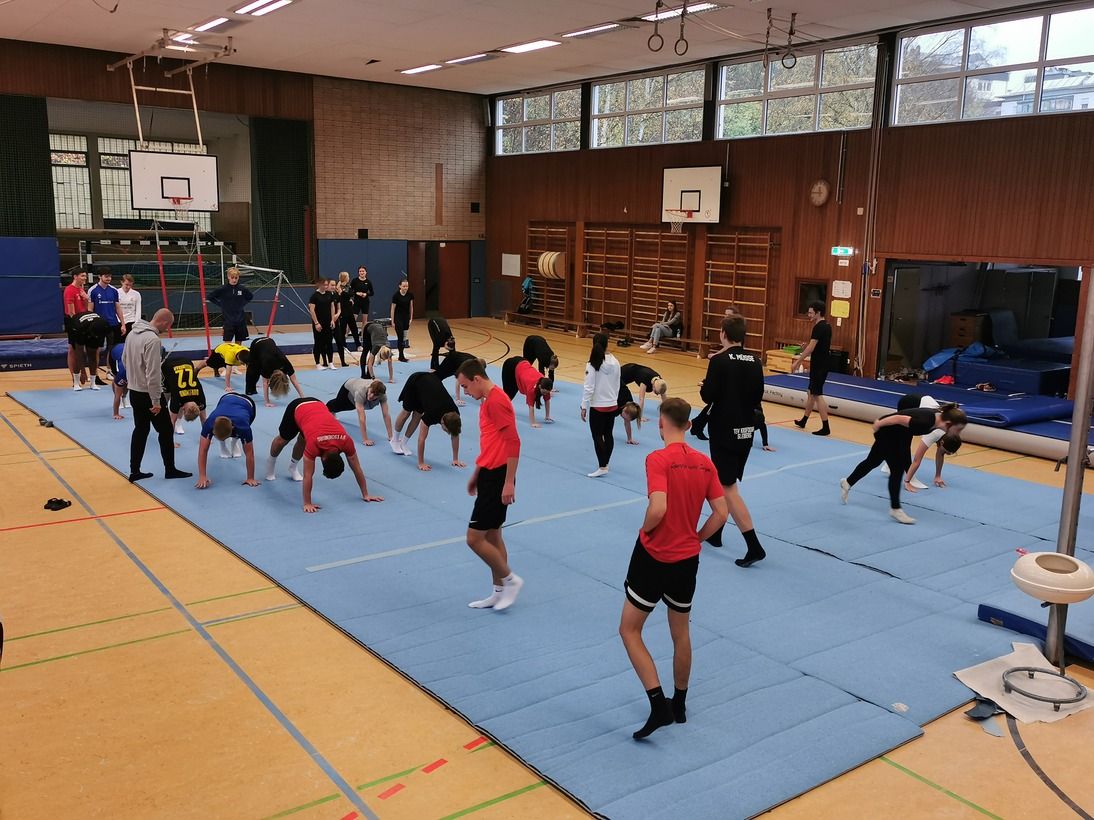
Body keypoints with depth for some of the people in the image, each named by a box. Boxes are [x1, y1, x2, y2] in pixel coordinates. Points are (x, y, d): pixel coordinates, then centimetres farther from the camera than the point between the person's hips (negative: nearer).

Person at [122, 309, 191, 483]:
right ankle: (170, 470, 14)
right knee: (165, 431, 5)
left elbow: (124, 360, 16)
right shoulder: (153, 339, -23)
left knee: (140, 430, 16)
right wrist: (156, 401, -20)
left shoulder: (132, 333, 4)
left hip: (134, 392, 9)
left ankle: (134, 471, 18)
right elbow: (153, 374, -25)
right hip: (148, 394, -8)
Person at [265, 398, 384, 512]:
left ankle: (293, 466, 43)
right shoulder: (313, 445, -41)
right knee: (283, 440, 20)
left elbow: (357, 469, -20)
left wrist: (365, 495, -16)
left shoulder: (346, 442, -30)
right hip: (297, 408, -2)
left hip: (317, 405, 3)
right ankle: (271, 462, 48)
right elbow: (307, 476, -36)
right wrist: (307, 504, -35)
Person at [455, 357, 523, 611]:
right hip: (489, 475, 10)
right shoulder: (487, 400, 14)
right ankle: (499, 593, 24)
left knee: (474, 538, -6)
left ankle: (511, 580, 9)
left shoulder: (497, 400, -17)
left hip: (497, 478, -10)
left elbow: (513, 442, -22)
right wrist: (476, 475, 24)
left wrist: (509, 483, -22)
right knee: (491, 536, 15)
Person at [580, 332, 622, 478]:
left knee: (597, 437, 2)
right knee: (608, 434, 15)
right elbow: (617, 385, 7)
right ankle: (605, 464, 25)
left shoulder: (593, 364, -16)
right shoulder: (615, 362, -2)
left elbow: (589, 388, -15)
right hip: (612, 405, 5)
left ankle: (602, 467, 0)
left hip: (598, 407, -5)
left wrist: (584, 407, -8)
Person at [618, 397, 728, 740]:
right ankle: (679, 704, 34)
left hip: (653, 557, -6)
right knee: (681, 632, 22)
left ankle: (659, 704, -1)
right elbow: (721, 513, 0)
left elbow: (658, 508, -29)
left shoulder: (658, 459, -18)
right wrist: (695, 538, 10)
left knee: (629, 630, 8)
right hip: (687, 560, 6)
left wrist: (644, 529, -10)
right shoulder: (705, 463, 0)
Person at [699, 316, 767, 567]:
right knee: (725, 481, 21)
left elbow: (707, 396, -16)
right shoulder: (755, 362, 2)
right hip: (746, 430, 7)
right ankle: (715, 532, 34)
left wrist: (705, 387, 5)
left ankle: (754, 546, -10)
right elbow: (757, 398, 7)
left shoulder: (719, 361, -16)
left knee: (728, 488, -3)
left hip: (724, 430, -7)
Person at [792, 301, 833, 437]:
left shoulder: (818, 328, -17)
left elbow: (811, 347, -22)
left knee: (817, 395, -7)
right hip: (823, 364, 10)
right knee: (812, 392, 19)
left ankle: (825, 427, -8)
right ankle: (803, 420, 31)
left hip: (818, 366, -10)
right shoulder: (827, 326, 12)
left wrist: (797, 362, -17)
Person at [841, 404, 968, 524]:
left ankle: (847, 483, 41)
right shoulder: (925, 422, -39)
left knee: (873, 461, 23)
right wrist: (877, 425, -16)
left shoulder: (940, 416, -15)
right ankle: (895, 509, 4)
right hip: (886, 432, -9)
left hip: (900, 433, 9)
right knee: (897, 469, -7)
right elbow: (898, 418, -33)